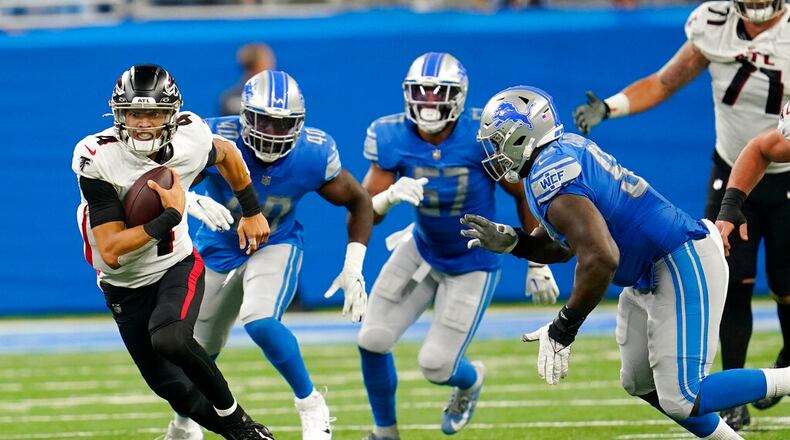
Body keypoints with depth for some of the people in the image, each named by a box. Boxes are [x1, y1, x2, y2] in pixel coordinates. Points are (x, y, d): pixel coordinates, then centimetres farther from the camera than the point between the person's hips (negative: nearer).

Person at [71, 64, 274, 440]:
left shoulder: (190, 139, -17)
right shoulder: (98, 159, -27)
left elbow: (226, 155, 11)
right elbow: (111, 251, -29)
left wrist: (252, 212, 17)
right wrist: (171, 217, -33)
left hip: (177, 267, 0)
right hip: (126, 286, 0)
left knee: (169, 339, -30)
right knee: (170, 387, 5)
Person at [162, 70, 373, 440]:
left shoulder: (313, 155, -23)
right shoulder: (217, 142, -29)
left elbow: (358, 202, -7)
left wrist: (353, 269, -15)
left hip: (276, 246, -2)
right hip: (219, 250, 2)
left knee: (259, 321, -31)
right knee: (198, 351, 14)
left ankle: (311, 406, -11)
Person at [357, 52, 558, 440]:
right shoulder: (392, 139, -18)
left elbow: (523, 194, -11)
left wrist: (538, 264, -4)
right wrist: (391, 196, -38)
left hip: (472, 266, -3)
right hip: (422, 250, 3)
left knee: (436, 365, -5)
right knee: (373, 340, -4)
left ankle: (471, 380, 34)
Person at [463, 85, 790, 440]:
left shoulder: (550, 181, -24)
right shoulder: (567, 148, 8)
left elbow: (600, 258, -35)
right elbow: (561, 247, 17)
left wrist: (562, 330, -25)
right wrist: (509, 241, -1)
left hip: (682, 268, -11)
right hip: (651, 276, 11)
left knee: (683, 401, -12)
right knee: (639, 383, 19)